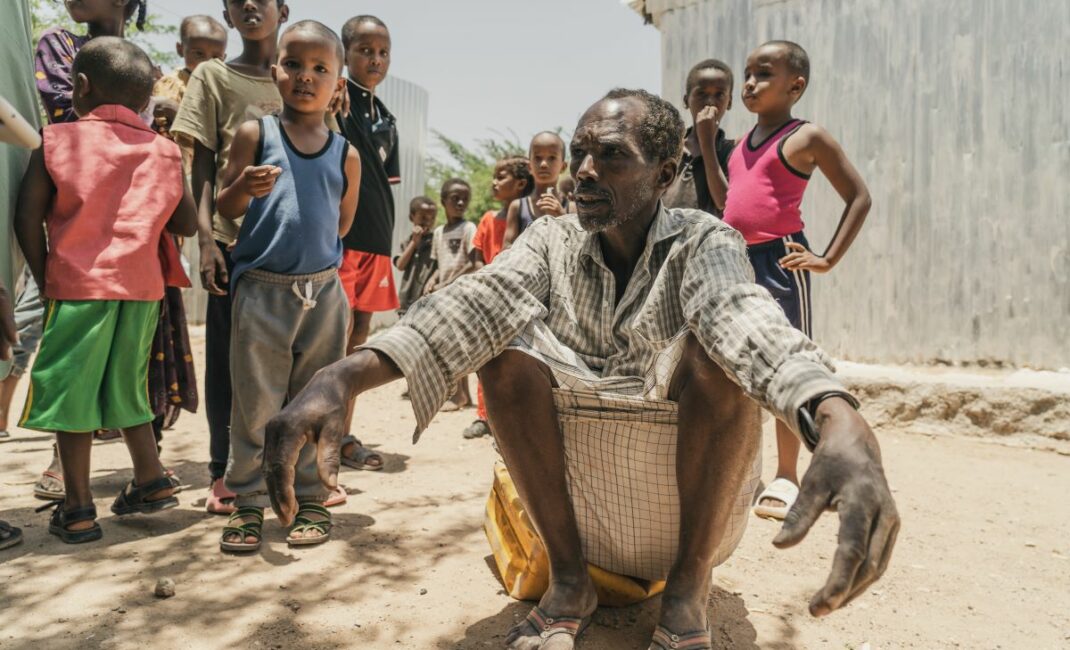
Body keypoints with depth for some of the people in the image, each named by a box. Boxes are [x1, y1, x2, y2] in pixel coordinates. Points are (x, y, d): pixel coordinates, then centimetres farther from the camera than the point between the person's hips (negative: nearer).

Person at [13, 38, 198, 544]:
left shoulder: (57, 141, -2)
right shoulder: (164, 152, 4)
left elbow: (27, 218, -5)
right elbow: (186, 224, 6)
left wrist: (45, 281, 5)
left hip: (78, 284, -3)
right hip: (142, 286, 4)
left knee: (70, 394, 6)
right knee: (124, 388, 19)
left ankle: (77, 510, 11)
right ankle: (151, 483, 24)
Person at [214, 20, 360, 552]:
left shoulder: (346, 155, 6)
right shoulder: (255, 134, 2)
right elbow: (225, 208, 3)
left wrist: (317, 249, 5)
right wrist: (246, 186, -15)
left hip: (324, 293, 2)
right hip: (261, 290, -2)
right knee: (254, 404, 4)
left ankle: (310, 499, 22)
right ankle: (248, 502, 18)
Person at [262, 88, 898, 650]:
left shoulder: (703, 242, -9)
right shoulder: (554, 241, -1)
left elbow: (748, 317, -33)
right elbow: (475, 301, -21)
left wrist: (842, 426, -55)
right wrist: (343, 377, -39)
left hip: (694, 473, -2)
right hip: (576, 478, 3)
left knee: (714, 349, -27)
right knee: (506, 343, -19)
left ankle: (689, 587, -10)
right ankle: (569, 580, -8)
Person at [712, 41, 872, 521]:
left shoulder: (806, 137, -3)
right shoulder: (742, 144, 17)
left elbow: (859, 197, -3)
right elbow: (727, 205, 15)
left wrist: (828, 259, -10)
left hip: (780, 261, -7)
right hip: (737, 260, 7)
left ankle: (786, 477, 11)